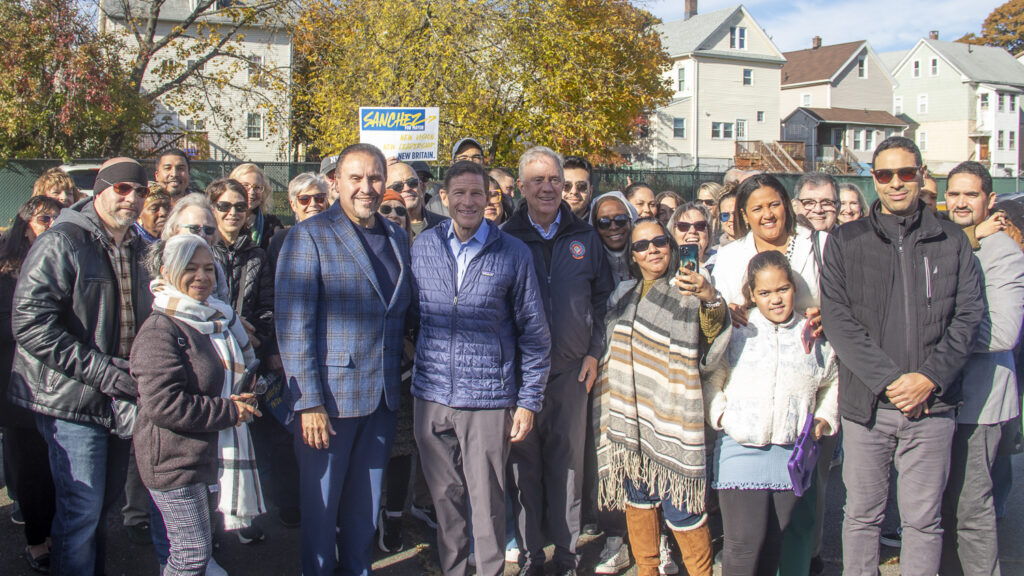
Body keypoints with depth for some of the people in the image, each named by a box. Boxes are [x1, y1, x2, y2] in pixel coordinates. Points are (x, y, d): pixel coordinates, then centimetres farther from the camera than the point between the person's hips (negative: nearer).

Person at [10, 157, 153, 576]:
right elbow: (30, 325, -21)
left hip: (120, 399, 8)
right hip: (74, 401, -7)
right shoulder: (61, 243, -12)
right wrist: (101, 370, -22)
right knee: (81, 510, -5)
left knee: (106, 502, 17)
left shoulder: (135, 250, 13)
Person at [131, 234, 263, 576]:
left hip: (216, 454, 9)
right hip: (176, 461, -9)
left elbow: (238, 377, 29)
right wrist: (229, 411, -18)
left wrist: (245, 397, 7)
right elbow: (164, 406, -24)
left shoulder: (219, 320, 13)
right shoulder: (160, 329, -16)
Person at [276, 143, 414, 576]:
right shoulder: (309, 236, -8)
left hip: (383, 396, 5)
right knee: (320, 503, 7)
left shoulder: (398, 238, 10)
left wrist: (398, 383, 6)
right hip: (331, 395, -5)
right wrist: (309, 401, -17)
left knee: (367, 503, 16)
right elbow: (293, 324, -13)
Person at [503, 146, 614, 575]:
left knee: (568, 460, 6)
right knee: (525, 462, 3)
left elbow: (602, 297, 12)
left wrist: (594, 352, 4)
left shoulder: (584, 238, 8)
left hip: (572, 368, 1)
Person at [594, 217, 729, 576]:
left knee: (680, 506, -4)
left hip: (672, 418, -5)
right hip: (629, 417, 5)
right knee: (637, 498, 13)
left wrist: (712, 301, -34)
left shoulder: (689, 292, -2)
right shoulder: (623, 295, 14)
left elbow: (711, 351, -18)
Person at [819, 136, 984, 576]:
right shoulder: (845, 242, 4)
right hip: (865, 404, 0)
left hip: (932, 405, 1)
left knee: (924, 520, 7)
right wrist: (887, 380, -14)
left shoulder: (951, 241, 8)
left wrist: (929, 378, -11)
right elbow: (837, 318, -5)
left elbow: (968, 315, 2)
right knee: (862, 515, 9)